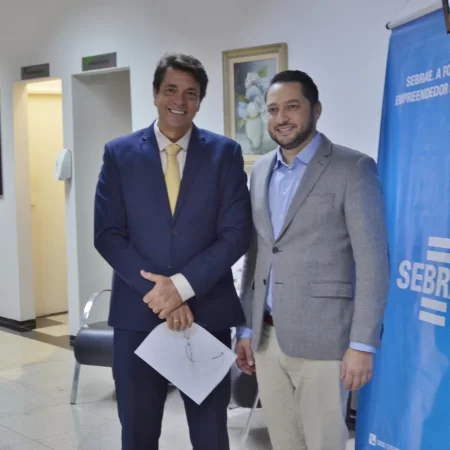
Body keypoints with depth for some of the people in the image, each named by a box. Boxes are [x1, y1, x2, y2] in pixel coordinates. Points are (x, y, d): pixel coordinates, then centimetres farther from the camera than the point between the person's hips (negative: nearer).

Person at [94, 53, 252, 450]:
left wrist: (183, 285, -15)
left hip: (207, 313, 0)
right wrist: (159, 292, -13)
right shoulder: (120, 153, 3)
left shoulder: (225, 153, 2)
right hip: (137, 313, 1)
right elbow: (108, 234, -3)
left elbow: (236, 233, -5)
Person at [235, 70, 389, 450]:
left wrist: (362, 343, -15)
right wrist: (246, 328, 13)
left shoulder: (353, 168, -7)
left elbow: (373, 261, -10)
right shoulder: (260, 171, 12)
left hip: (321, 340, -5)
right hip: (267, 337, 6)